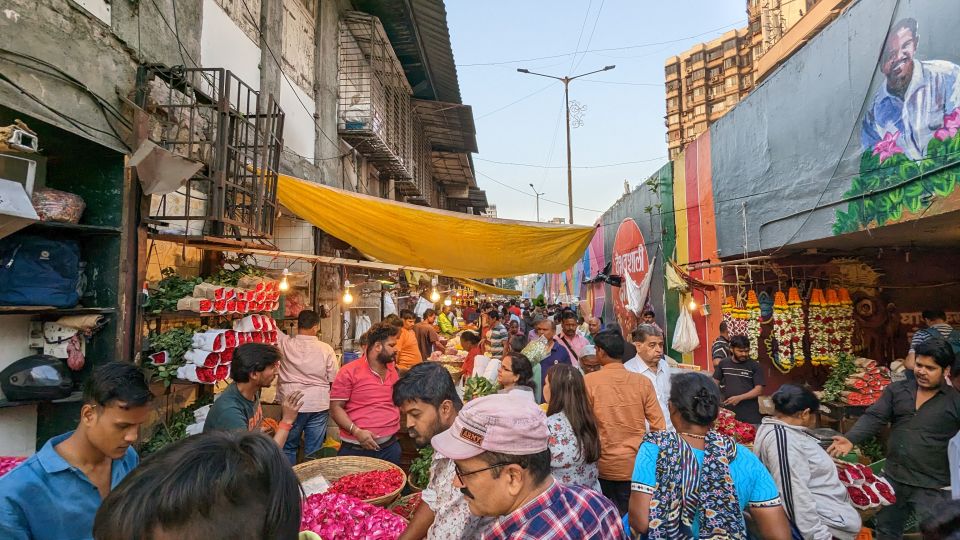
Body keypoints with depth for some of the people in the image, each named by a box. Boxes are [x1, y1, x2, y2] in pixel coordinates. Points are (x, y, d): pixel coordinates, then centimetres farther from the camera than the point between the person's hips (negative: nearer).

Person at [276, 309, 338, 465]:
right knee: (313, 452, 9)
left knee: (289, 448, 17)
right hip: (319, 405, 0)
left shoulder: (285, 344, -9)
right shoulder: (326, 349, -8)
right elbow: (333, 380, -2)